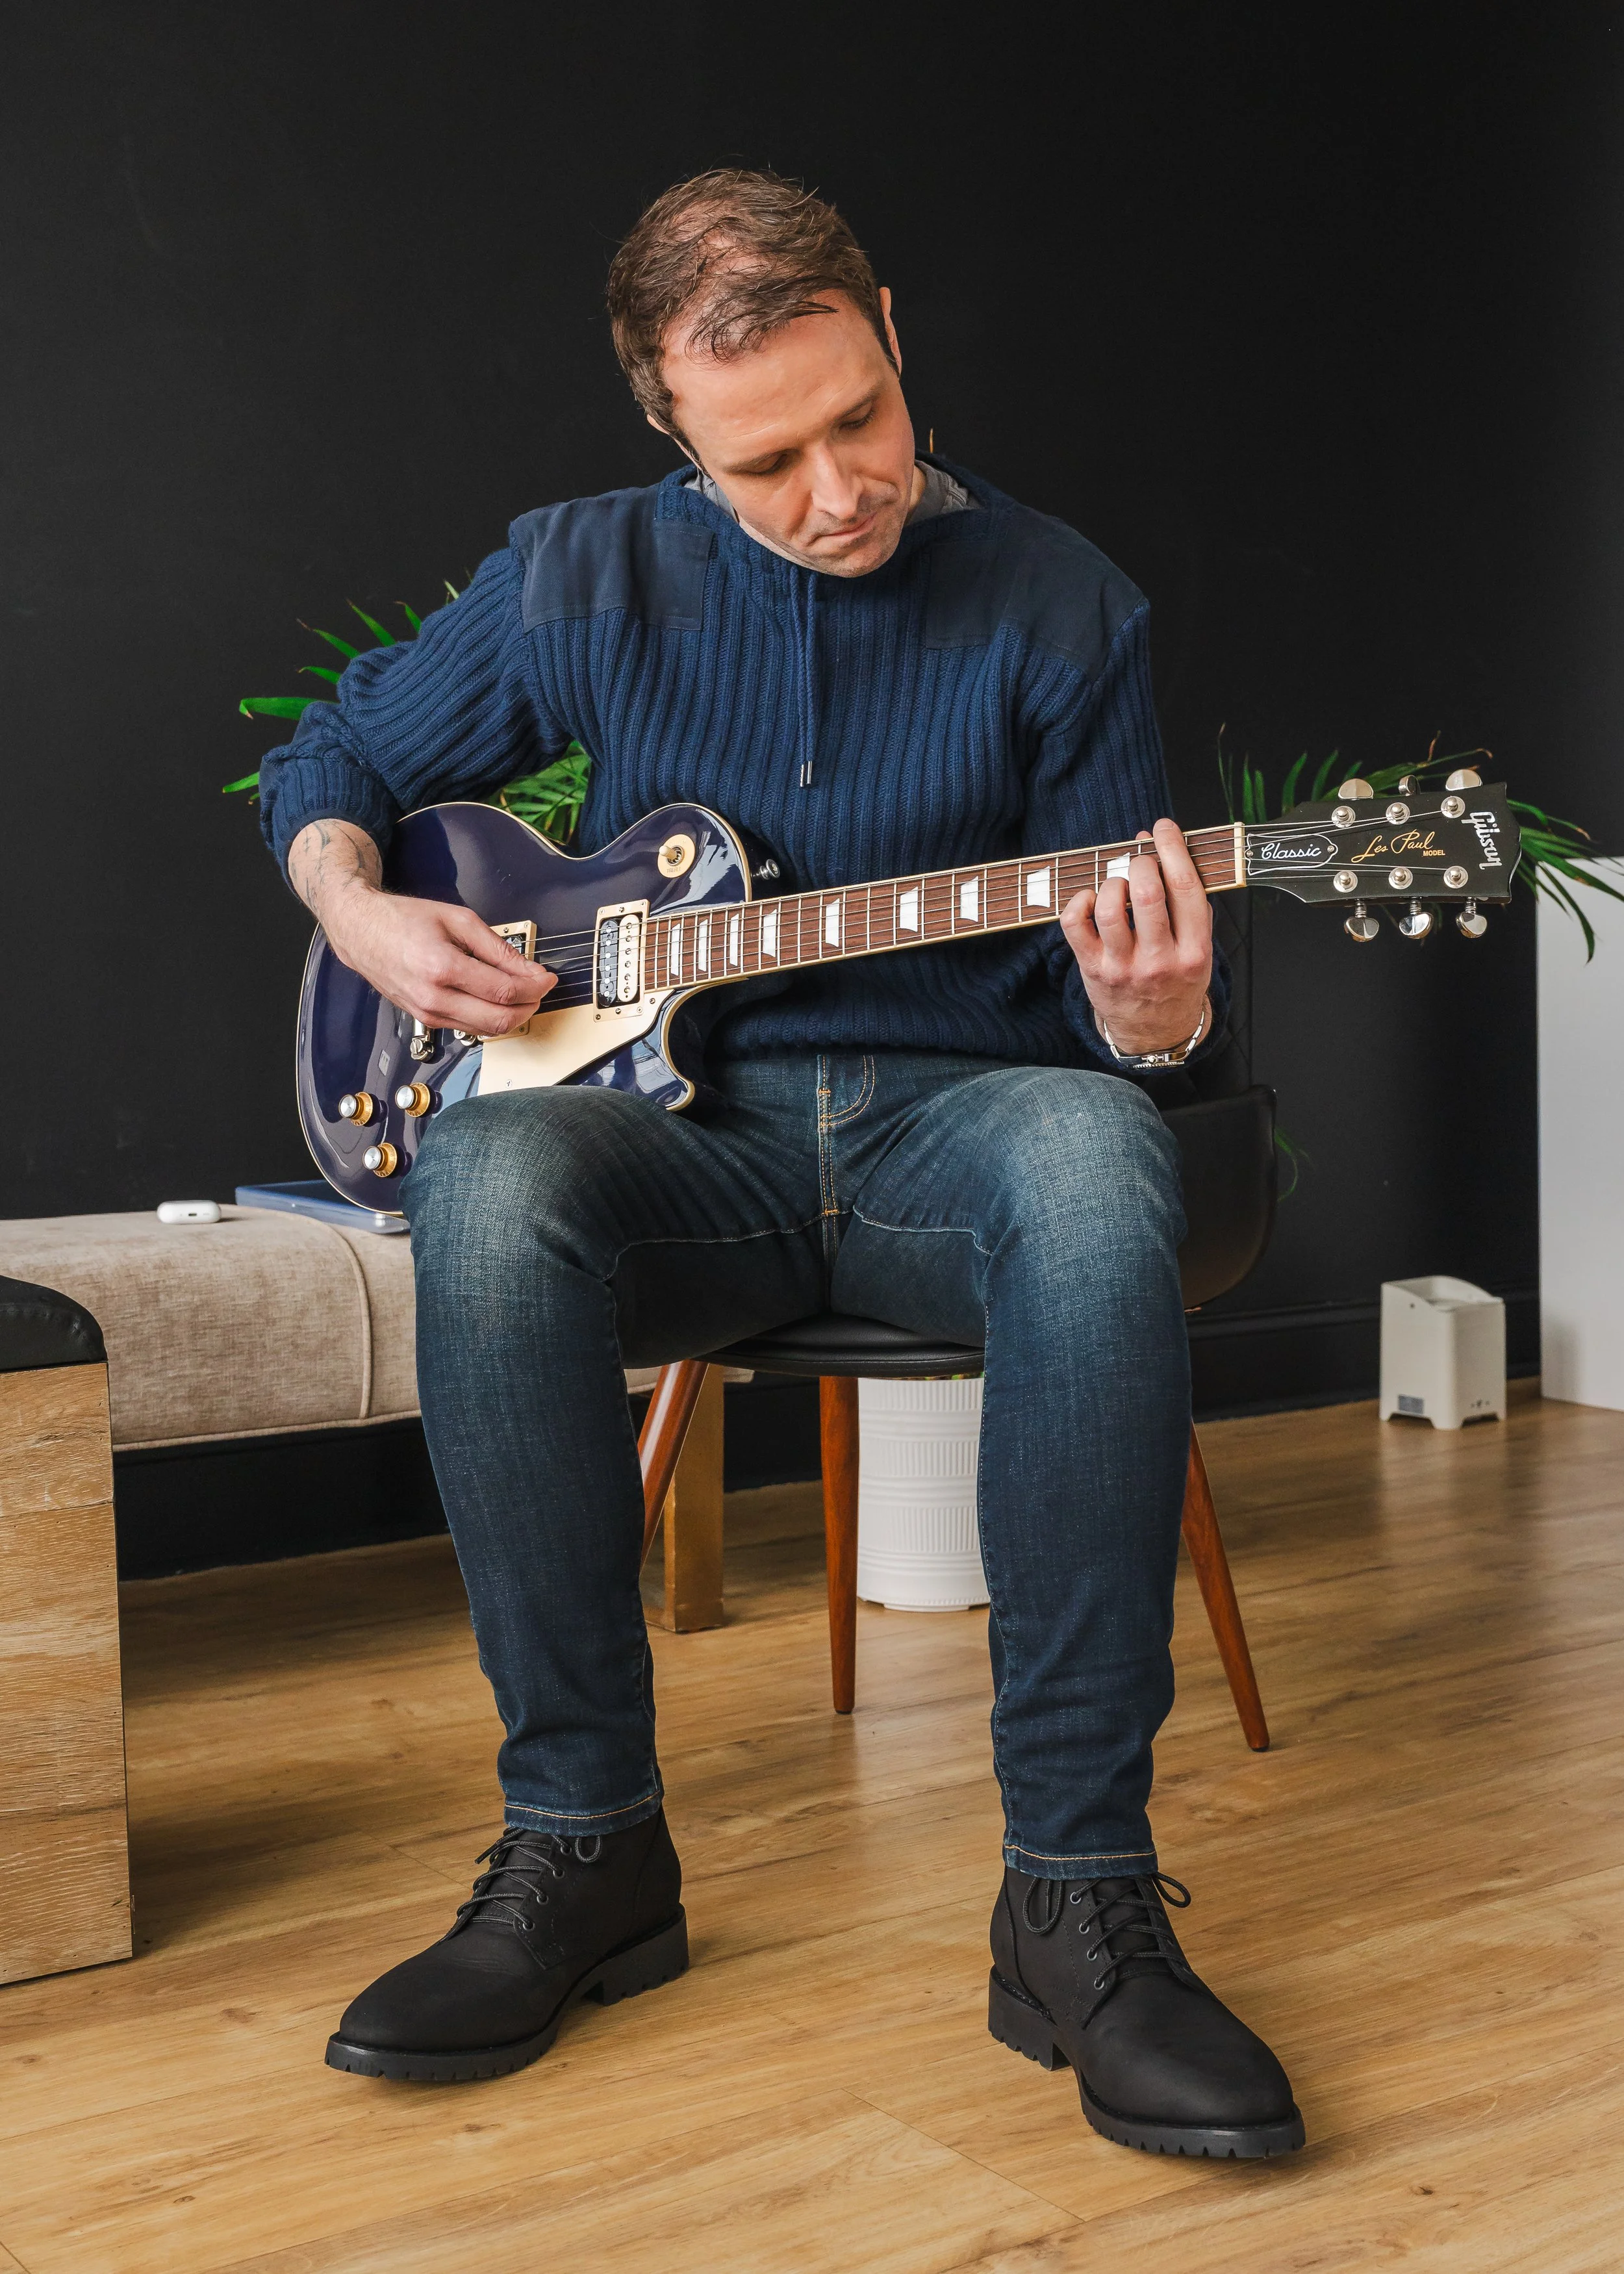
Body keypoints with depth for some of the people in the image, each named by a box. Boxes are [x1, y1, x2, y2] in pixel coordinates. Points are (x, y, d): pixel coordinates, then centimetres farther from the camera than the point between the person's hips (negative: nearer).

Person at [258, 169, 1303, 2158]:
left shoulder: (1053, 605, 2)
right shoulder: (582, 580, 6)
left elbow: (1127, 999, 4)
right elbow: (329, 765, 19)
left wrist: (1154, 1014, -21)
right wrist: (363, 917, -2)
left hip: (955, 1115, -1)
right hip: (688, 1128, 1)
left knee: (1097, 1167, -38)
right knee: (490, 1181, -35)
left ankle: (1078, 1890, -31)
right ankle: (583, 1847, -21)